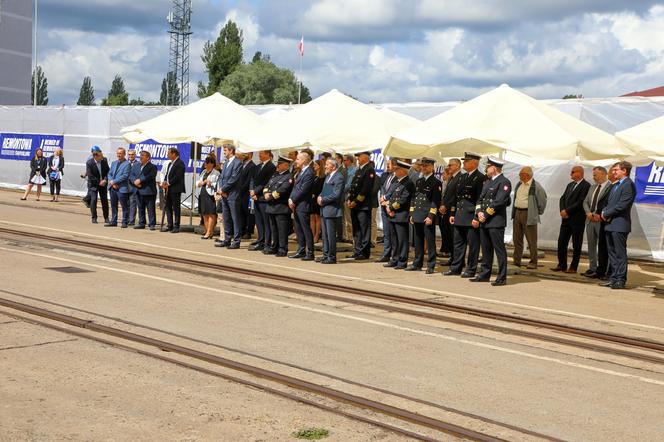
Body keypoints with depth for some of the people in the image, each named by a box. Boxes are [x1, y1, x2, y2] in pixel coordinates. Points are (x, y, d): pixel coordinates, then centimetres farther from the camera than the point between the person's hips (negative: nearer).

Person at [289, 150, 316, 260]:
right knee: (299, 230, 13)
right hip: (296, 206, 9)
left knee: (306, 229, -5)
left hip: (303, 206, -9)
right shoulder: (301, 172, 16)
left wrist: (293, 200, -11)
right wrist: (291, 199, 2)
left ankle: (310, 253, -1)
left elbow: (303, 190, -18)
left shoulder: (309, 173, -14)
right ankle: (301, 251, 21)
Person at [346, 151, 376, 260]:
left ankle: (364, 252, 1)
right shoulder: (358, 170, 19)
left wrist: (356, 201, -15)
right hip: (354, 205, 9)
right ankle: (357, 251, 18)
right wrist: (349, 199, 5)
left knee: (364, 230, -3)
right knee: (356, 230, 12)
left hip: (363, 205, -9)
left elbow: (366, 188, -16)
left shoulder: (369, 170, -10)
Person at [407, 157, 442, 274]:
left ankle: (430, 266, 1)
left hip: (428, 217, -7)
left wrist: (430, 216, -17)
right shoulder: (419, 181, 16)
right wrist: (412, 214, 13)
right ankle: (417, 264, 20)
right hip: (417, 216, 7)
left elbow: (435, 201, -11)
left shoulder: (436, 183, -5)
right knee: (418, 241, 12)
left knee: (430, 242, -3)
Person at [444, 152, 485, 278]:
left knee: (472, 244, 0)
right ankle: (456, 267, 20)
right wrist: (453, 214, 16)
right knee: (458, 243, 13)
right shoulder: (463, 177, 17)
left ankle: (471, 269, 7)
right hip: (460, 216, 9)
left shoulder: (480, 178, -10)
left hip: (471, 217, -9)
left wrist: (477, 217, -18)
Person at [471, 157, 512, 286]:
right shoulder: (488, 182, 18)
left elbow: (498, 202, -18)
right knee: (486, 249, 13)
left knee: (499, 250, -4)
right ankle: (485, 275, 21)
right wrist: (479, 212, -2)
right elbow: (481, 198, 16)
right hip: (484, 222, 9)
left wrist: (485, 215, -15)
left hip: (496, 222, -9)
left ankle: (502, 278, -1)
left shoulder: (504, 182, -10)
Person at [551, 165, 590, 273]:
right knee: (561, 242, 7)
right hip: (566, 218, 8)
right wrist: (562, 210, -6)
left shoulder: (586, 186, -9)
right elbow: (562, 198, 12)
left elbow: (581, 202, -17)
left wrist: (567, 211, -15)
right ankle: (562, 265, 14)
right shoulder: (570, 185, 18)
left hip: (577, 219, -8)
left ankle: (573, 267, 6)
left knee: (576, 245, 1)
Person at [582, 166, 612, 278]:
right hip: (590, 220, 8)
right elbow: (585, 202, 16)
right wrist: (588, 213, -2)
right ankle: (592, 268, 19)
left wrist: (600, 216, -19)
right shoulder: (592, 187, 17)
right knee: (591, 246, 12)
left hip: (601, 221, -8)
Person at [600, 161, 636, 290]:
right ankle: (614, 278, 17)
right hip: (610, 224, 9)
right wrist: (604, 212, 2)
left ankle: (621, 280, -1)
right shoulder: (615, 185, 20)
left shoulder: (628, 184, -11)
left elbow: (622, 205, -18)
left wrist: (606, 213, -11)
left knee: (620, 253, -5)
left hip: (620, 224, -9)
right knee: (612, 253, 12)